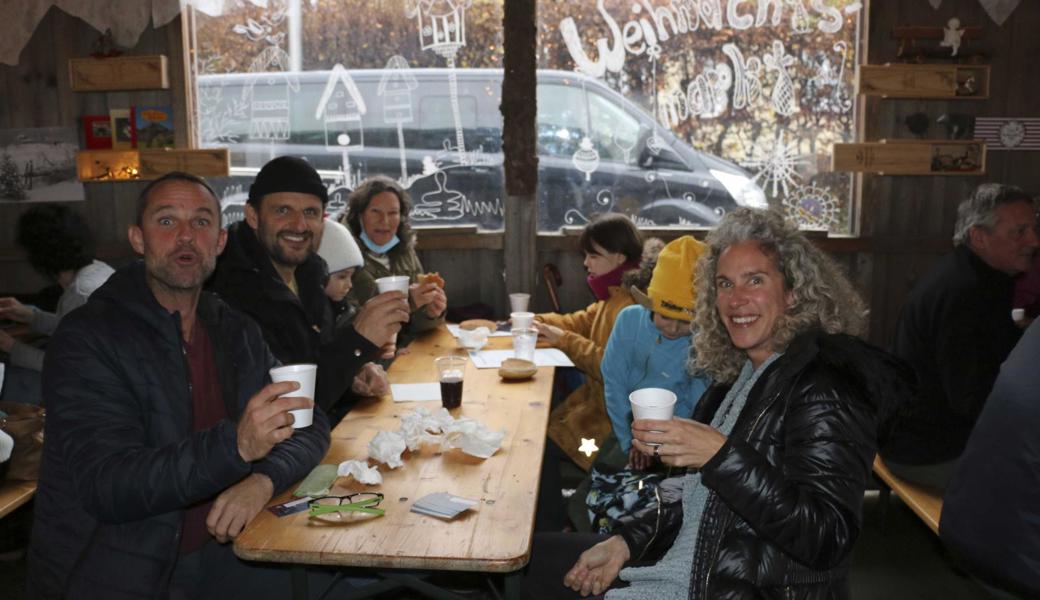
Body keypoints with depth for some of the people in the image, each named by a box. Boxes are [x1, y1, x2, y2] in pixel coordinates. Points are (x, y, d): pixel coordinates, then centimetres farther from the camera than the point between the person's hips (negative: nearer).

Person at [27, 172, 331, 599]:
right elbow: (106, 487, -20)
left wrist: (264, 479, -18)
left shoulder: (236, 334, 6)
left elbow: (310, 425, 4)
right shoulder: (87, 337, -11)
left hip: (214, 555, 5)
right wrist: (236, 445, -35)